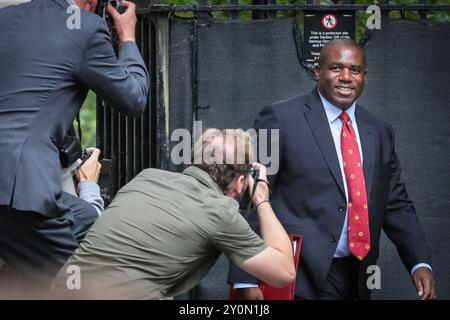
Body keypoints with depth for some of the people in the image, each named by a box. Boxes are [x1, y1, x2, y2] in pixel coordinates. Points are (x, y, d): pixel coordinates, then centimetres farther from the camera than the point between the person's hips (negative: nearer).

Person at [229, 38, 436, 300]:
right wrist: (245, 280, -14)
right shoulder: (282, 119, -4)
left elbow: (396, 206, 16)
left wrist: (420, 263, -1)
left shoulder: (380, 132, 12)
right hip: (300, 279, -5)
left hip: (356, 279, 5)